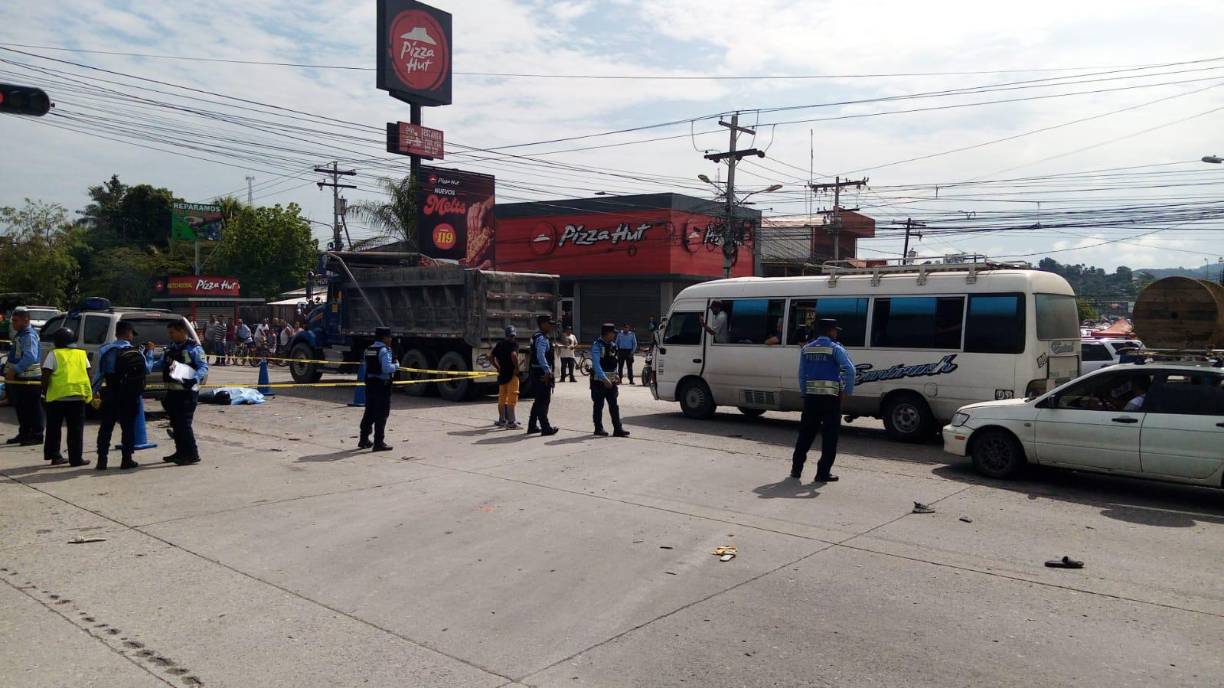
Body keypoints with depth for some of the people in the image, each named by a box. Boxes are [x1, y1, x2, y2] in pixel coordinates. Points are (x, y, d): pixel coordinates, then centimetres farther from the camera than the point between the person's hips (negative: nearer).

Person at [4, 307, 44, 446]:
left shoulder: (29, 336, -16)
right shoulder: (19, 334, 16)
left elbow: (30, 357, -28)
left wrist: (14, 370, -29)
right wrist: (9, 369, 18)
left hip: (29, 379, -10)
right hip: (19, 379, 10)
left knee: (32, 409, -4)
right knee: (21, 408, 17)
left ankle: (36, 436, 0)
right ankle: (24, 434, 27)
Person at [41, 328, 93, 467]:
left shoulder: (53, 355, 2)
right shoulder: (81, 354, 10)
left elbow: (45, 376, -6)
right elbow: (88, 374, 7)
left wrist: (44, 392, 6)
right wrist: (89, 393, 15)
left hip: (57, 397, -1)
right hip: (78, 397, 1)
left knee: (53, 429, 15)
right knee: (76, 429, 6)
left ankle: (54, 456, 17)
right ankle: (76, 459, 4)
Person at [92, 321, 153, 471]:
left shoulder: (105, 350, 0)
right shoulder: (136, 353, -7)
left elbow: (99, 373, 0)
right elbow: (147, 368, 3)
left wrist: (95, 391, 7)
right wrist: (148, 352, 14)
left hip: (111, 395, 2)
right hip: (130, 396, -2)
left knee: (105, 427, 10)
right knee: (128, 427, 5)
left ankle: (102, 460, 10)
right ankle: (127, 459, 5)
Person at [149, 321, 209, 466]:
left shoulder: (193, 348, -9)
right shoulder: (170, 348, 15)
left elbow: (204, 367, -16)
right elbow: (160, 364, 18)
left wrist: (194, 379, -32)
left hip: (187, 392, -8)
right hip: (172, 391, 8)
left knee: (184, 423, -9)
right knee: (175, 424, 15)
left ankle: (192, 455, -2)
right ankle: (181, 452, 27)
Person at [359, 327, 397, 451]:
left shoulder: (368, 349, 11)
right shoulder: (384, 350, -15)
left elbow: (367, 367, 16)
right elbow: (387, 368, -24)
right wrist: (396, 365, -7)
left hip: (370, 384, 8)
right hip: (382, 385, -8)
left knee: (369, 413, 17)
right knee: (381, 414, -2)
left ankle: (364, 440, 26)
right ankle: (378, 443, -1)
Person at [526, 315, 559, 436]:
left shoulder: (537, 337, 17)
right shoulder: (542, 338, -16)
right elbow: (540, 355, -30)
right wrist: (547, 371, -36)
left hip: (537, 373, 11)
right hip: (543, 374, -11)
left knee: (539, 401, 17)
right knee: (544, 401, -6)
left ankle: (532, 426, 23)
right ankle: (545, 428, -2)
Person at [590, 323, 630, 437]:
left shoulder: (612, 345, 12)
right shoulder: (597, 346, -12)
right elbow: (596, 364, -20)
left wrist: (616, 375, 10)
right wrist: (604, 379, -27)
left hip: (610, 381, 7)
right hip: (599, 381, -7)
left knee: (614, 405, 2)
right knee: (599, 405, 4)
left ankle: (618, 429, 0)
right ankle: (599, 428, 14)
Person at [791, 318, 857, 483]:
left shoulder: (806, 349, 9)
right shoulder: (835, 349, -6)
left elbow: (802, 374, 9)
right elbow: (849, 369, -18)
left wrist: (805, 392, 13)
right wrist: (847, 391, -10)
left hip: (811, 396, 5)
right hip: (831, 397, -5)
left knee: (806, 433, 14)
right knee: (829, 435, 3)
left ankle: (796, 469, 17)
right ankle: (823, 473, 3)